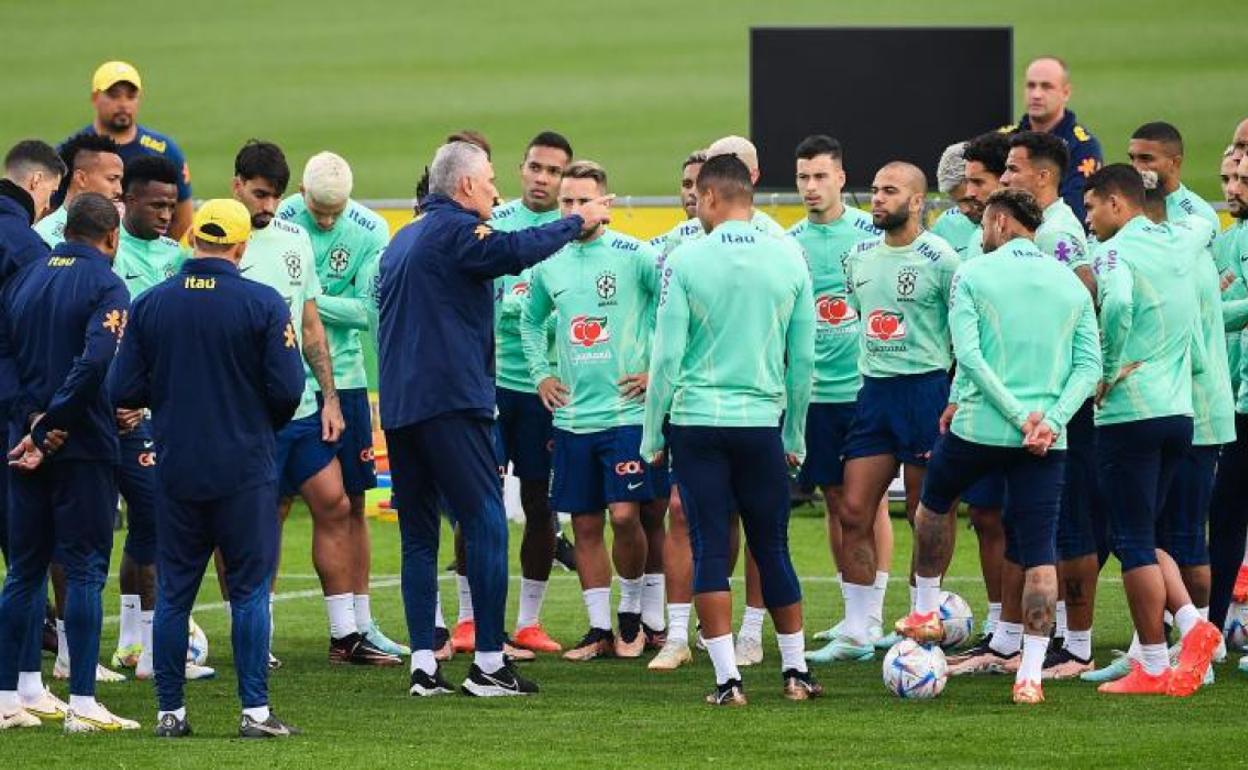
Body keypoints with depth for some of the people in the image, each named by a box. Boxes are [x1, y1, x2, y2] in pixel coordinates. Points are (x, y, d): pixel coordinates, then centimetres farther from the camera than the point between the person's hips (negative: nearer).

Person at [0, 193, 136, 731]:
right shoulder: (105, 287, -9)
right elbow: (95, 363, -22)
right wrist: (48, 429, -17)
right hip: (82, 446, -6)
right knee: (85, 570, -3)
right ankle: (82, 703, -6)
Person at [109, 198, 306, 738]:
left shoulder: (149, 304, -1)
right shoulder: (262, 304, -9)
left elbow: (123, 390, -2)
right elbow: (287, 390, -10)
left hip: (176, 467, 2)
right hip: (246, 470, -2)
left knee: (174, 592, 9)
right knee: (249, 590, 2)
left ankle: (170, 710, 9)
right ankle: (255, 710, -1)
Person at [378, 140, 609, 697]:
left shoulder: (402, 241, 20)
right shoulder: (456, 231, -8)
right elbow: (515, 251, -21)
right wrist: (576, 223, -9)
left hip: (398, 407, 9)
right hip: (450, 401, -9)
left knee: (418, 534, 8)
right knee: (485, 524, -5)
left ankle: (423, 667, 4)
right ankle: (489, 662, -8)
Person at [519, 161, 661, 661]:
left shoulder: (635, 257, -7)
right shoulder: (548, 264, 8)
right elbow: (531, 320, 26)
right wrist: (540, 373, 14)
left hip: (626, 410, -5)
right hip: (571, 415, 5)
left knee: (624, 515, -11)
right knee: (585, 525, 5)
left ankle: (631, 615, 7)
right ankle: (599, 628, 12)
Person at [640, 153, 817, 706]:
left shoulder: (685, 261, -7)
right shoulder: (789, 260, 1)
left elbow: (667, 356, -8)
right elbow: (803, 359, 6)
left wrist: (651, 437, 2)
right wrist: (794, 437, 16)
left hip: (697, 421, -2)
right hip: (762, 422, 2)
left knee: (710, 551, 2)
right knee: (773, 550, 13)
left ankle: (727, 678, -3)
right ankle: (795, 670, 20)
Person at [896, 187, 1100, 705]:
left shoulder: (972, 275, -2)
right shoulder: (1072, 284, 8)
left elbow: (968, 356, -12)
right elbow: (1089, 366, 1)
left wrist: (1019, 416, -13)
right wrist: (1051, 421, -8)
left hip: (980, 428, -2)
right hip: (1048, 439, 2)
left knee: (934, 503, 27)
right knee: (1039, 554, 2)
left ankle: (926, 613, 35)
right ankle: (1030, 674, -4)